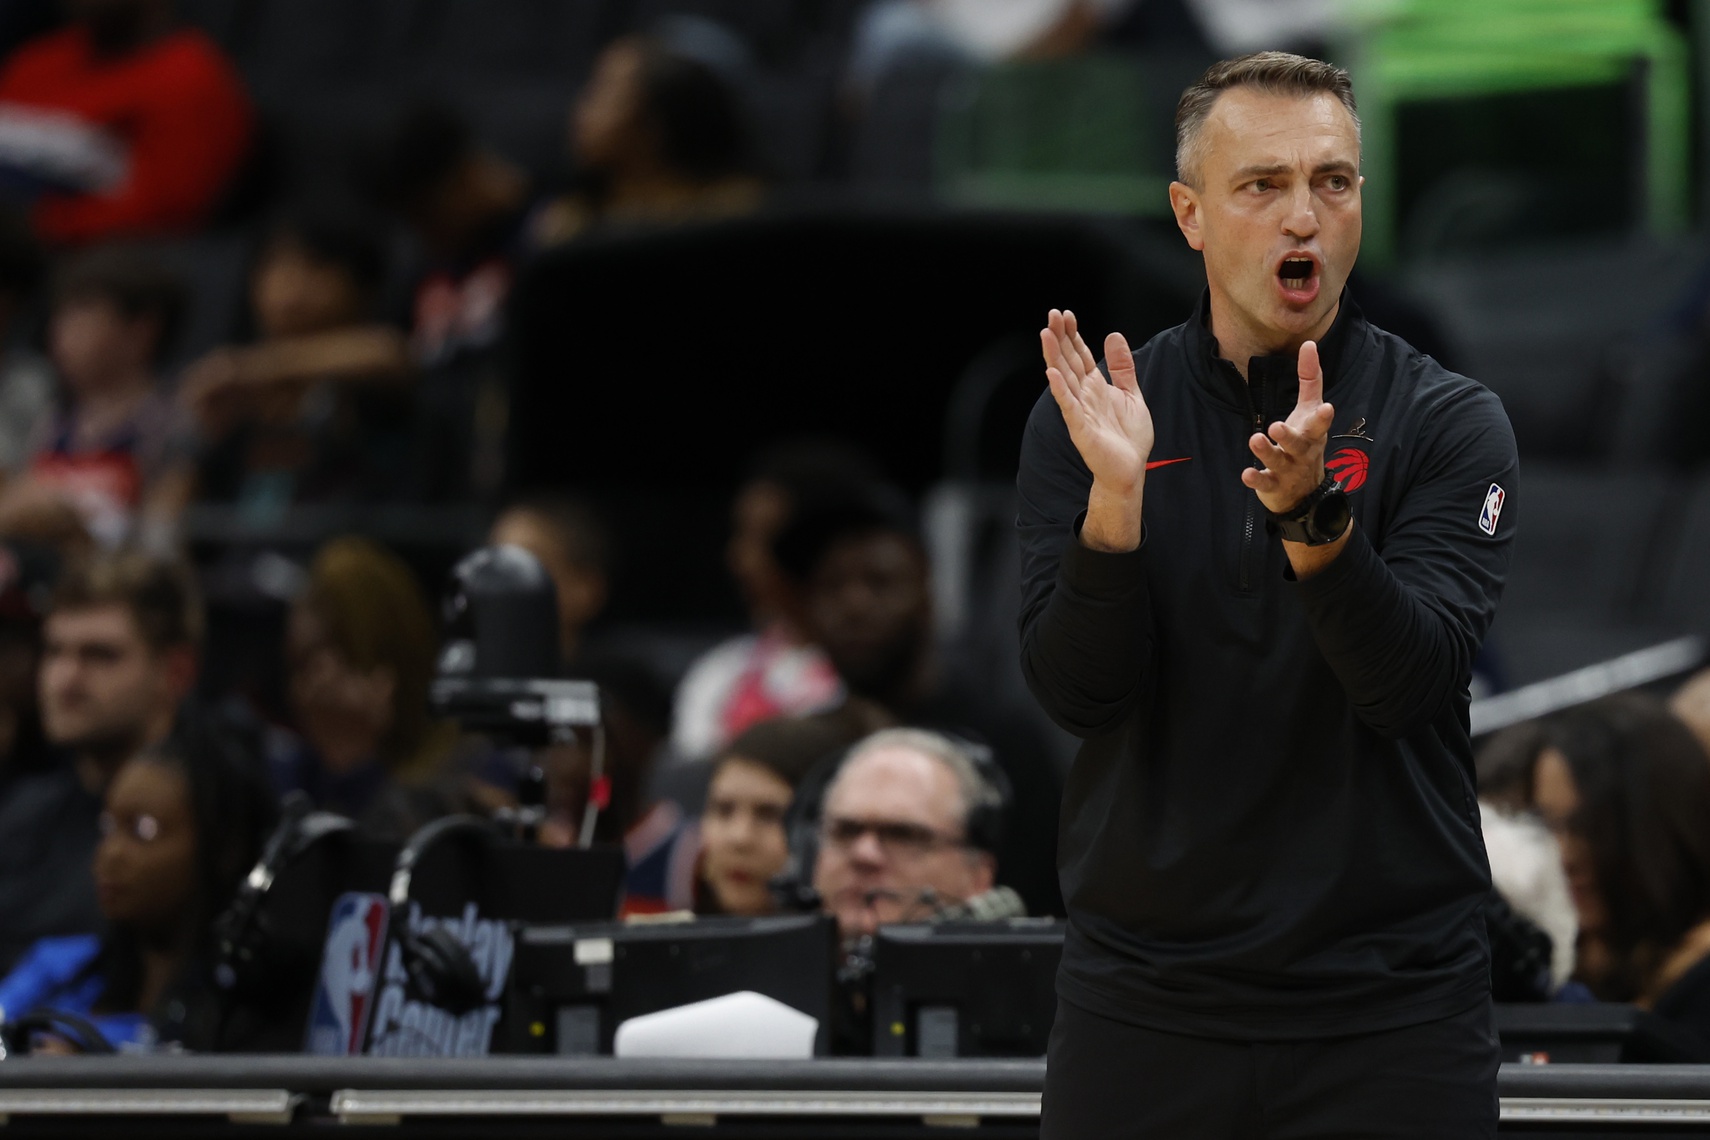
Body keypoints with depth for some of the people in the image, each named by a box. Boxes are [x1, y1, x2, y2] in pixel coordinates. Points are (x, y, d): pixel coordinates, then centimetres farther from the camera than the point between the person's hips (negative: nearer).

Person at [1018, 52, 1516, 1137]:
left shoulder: (1448, 423, -3)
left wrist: (1312, 513, -30)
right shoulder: (1089, 417, 3)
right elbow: (1079, 694, -7)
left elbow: (1409, 685, -14)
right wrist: (1115, 494, -21)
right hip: (1142, 997, 1)